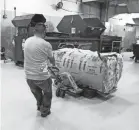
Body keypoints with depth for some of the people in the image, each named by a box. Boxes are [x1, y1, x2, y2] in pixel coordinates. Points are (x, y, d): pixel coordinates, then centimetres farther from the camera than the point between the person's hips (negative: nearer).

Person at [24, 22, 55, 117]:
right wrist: (53, 64, 24)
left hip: (29, 76, 5)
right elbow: (52, 59, 1)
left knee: (36, 92, 31)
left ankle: (39, 106, 50)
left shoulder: (27, 41, -1)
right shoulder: (46, 44, -16)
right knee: (47, 93, 23)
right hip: (42, 76, -5)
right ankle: (45, 111, 36)